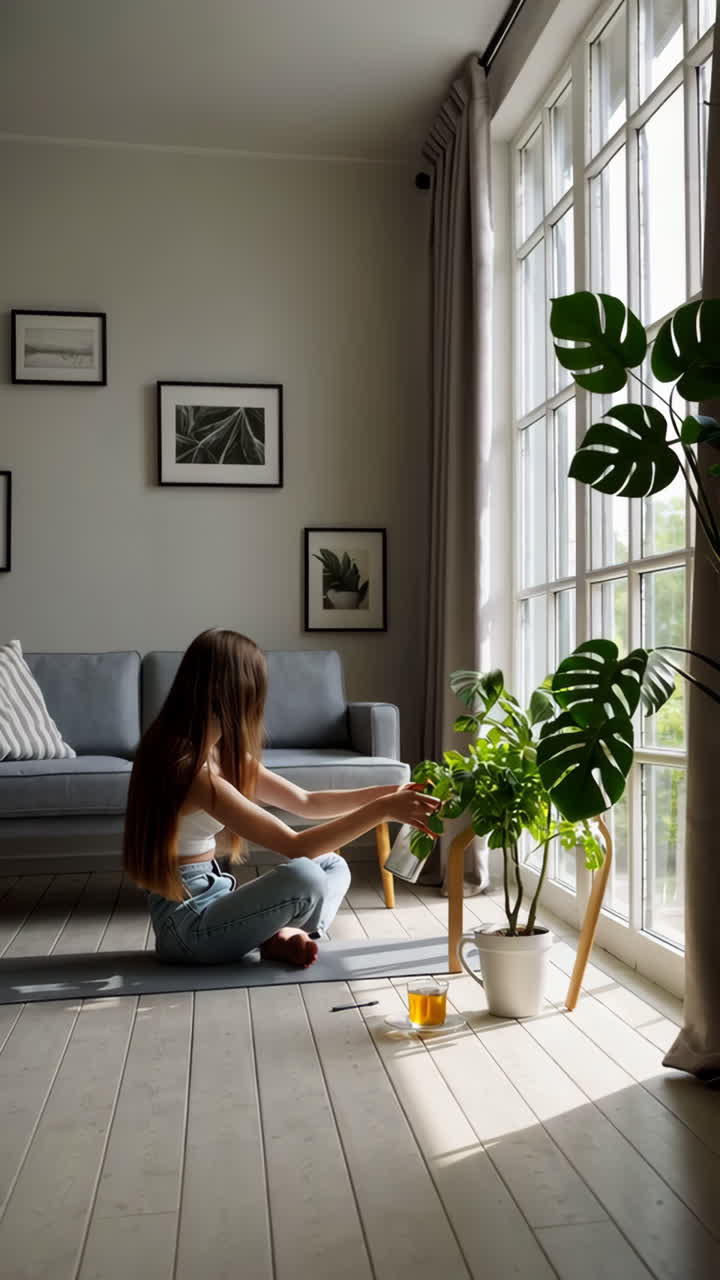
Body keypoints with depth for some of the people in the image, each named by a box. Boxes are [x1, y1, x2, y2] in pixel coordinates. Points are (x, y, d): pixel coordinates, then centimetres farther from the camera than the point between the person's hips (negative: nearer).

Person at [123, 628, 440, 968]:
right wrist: (383, 810, -24)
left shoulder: (220, 752, 5)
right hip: (185, 924, -10)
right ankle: (285, 936, -1)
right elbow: (295, 847, -27)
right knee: (303, 876, -32)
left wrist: (387, 794, 1)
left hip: (210, 898, 10)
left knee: (332, 866, 11)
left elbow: (305, 802, 8)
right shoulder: (191, 768, -26)